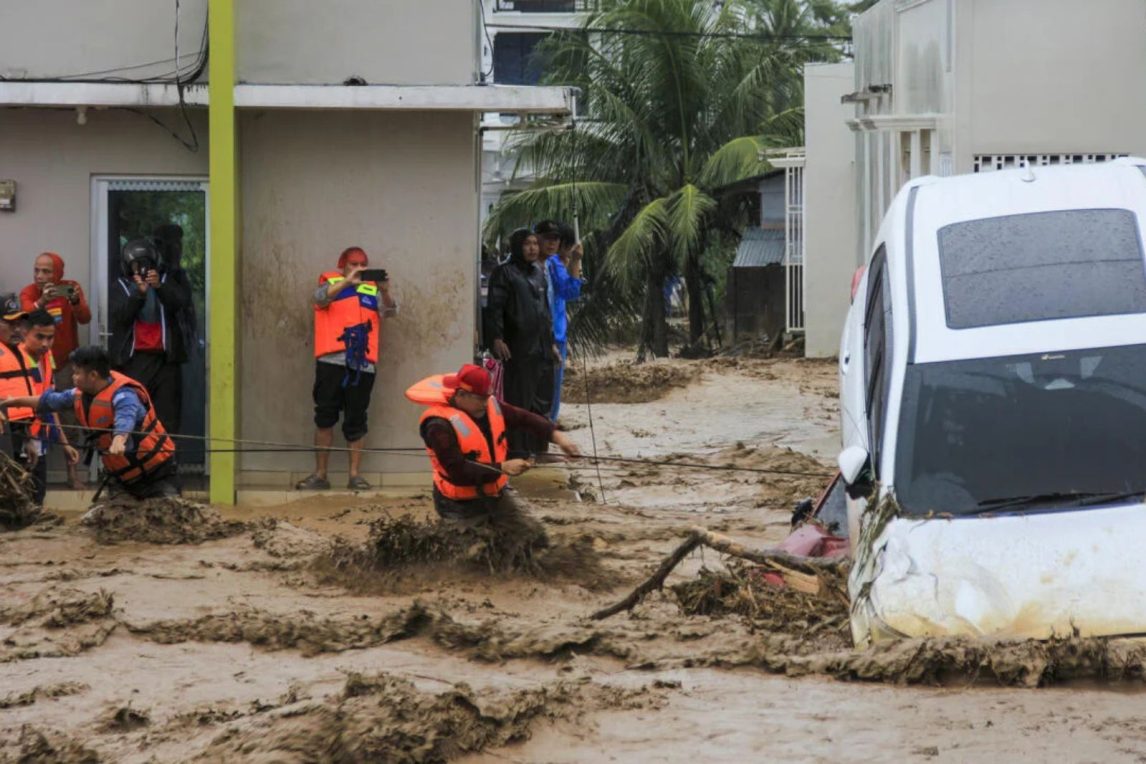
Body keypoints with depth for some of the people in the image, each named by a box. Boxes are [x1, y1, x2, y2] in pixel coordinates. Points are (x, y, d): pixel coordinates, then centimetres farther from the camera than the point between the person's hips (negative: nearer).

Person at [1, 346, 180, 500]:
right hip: (121, 477, 8)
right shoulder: (82, 395, 2)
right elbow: (49, 401, 20)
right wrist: (16, 401, 30)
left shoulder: (123, 395, -26)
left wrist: (119, 440, -70)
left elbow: (125, 420, -49)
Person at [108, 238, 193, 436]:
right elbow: (117, 316, -3)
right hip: (133, 359, -1)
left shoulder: (167, 282, 15)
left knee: (168, 416, -3)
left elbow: (182, 303, -3)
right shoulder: (119, 287, 12)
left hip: (165, 357, 1)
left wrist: (159, 287, -19)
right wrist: (139, 293, -17)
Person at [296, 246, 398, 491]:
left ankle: (355, 475, 7)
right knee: (325, 418, -1)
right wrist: (347, 282, -24)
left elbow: (390, 311, 2)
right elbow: (320, 298, -10)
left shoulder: (372, 291, 15)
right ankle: (320, 474, 3)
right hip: (331, 361, -1)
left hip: (363, 363, 1)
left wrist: (385, 291, -18)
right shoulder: (331, 284, 11)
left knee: (356, 421, 3)